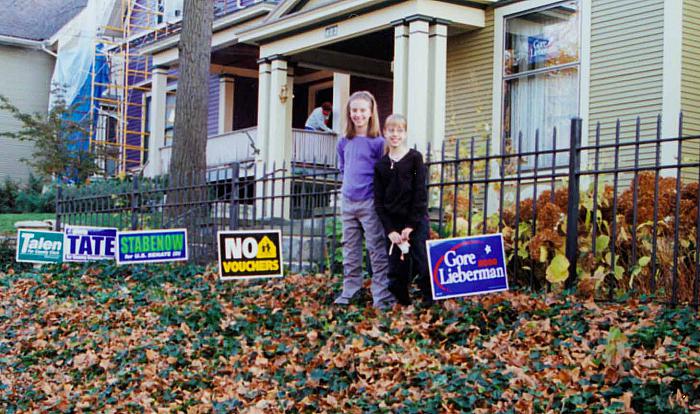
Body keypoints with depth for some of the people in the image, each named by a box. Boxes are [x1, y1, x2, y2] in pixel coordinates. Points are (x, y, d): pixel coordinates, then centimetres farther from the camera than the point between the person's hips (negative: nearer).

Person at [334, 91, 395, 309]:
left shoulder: (378, 142, -5)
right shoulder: (344, 142, 10)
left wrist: (378, 195, -6)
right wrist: (348, 185, 12)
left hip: (370, 203, -5)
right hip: (348, 202, 5)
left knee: (377, 250, -5)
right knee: (350, 252, 11)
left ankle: (382, 297, -4)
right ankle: (349, 293, 18)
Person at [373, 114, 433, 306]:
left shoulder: (415, 158, 0)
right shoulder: (381, 165, 8)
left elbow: (421, 194, -4)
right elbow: (379, 201, 6)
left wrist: (411, 225, -10)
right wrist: (390, 230, -5)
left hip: (416, 222, -3)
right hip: (392, 223, 3)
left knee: (423, 264, -7)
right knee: (397, 269, 2)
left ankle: (431, 302, 2)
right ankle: (402, 303, 14)